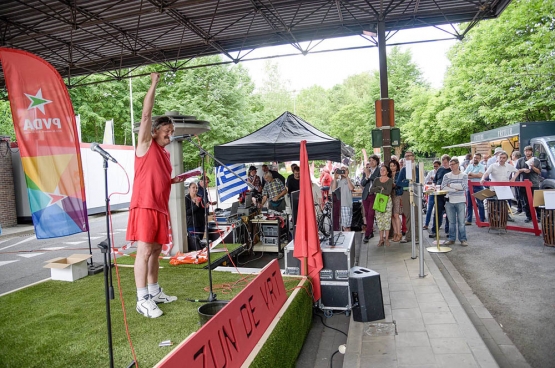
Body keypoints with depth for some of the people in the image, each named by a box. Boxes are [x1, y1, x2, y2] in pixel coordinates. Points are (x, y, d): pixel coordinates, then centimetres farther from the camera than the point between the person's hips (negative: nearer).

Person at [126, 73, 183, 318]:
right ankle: (142, 300, -2)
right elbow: (146, 115, -11)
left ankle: (154, 292, 23)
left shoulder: (165, 154, 20)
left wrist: (175, 180, 9)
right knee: (144, 251, -8)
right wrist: (154, 84, -9)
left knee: (155, 251, 13)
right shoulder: (146, 145, 0)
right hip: (144, 206, -7)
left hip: (161, 207, 8)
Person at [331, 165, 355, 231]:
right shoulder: (337, 181, 13)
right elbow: (333, 190, -1)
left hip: (347, 205, -3)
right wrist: (335, 178, -1)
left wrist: (347, 177, -8)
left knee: (346, 226, -2)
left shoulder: (349, 180, 7)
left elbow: (351, 188, -13)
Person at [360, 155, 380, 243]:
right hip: (366, 195, 5)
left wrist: (369, 175, -13)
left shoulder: (379, 171, 0)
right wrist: (366, 176, -11)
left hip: (374, 195, -5)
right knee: (367, 215, 8)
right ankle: (371, 232, 20)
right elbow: (362, 183, 7)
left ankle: (367, 235, -7)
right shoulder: (366, 171, 13)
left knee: (371, 215, -10)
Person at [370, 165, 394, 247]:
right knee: (379, 219, 1)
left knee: (387, 219, -3)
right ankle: (381, 239, 7)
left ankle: (386, 239, 5)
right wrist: (380, 188, -11)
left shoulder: (390, 180, 0)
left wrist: (377, 191, -8)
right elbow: (371, 190, 0)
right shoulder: (376, 180, 11)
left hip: (387, 201, -3)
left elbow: (388, 191, -14)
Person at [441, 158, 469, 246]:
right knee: (451, 222, 7)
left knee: (461, 221, 0)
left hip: (460, 201, -2)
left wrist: (450, 185, -9)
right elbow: (443, 187, -6)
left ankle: (463, 239, 10)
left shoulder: (464, 175, 3)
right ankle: (451, 239, 16)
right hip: (449, 201, 2)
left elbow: (463, 186, -13)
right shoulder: (446, 176, 6)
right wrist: (455, 189, -13)